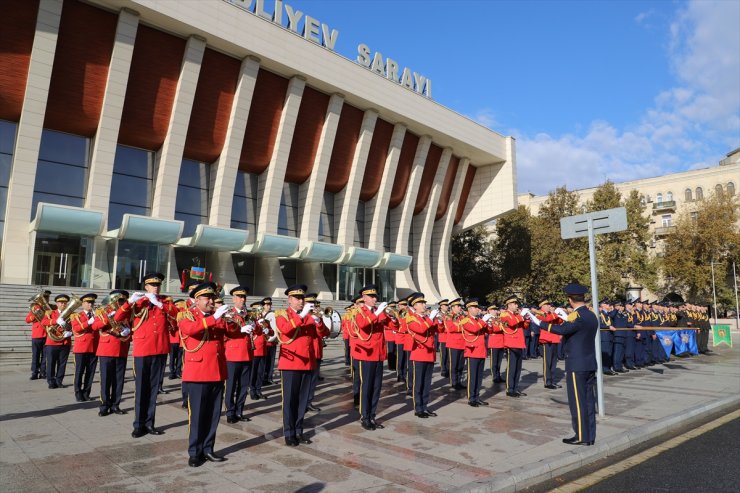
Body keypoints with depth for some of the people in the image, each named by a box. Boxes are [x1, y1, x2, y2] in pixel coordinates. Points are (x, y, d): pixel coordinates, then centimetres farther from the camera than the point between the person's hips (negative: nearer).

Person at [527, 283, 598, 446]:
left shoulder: (577, 315, -18)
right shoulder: (592, 315, 9)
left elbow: (562, 329, -31)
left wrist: (539, 322, -27)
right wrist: (566, 318, 23)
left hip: (576, 365, -8)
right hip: (590, 363, 8)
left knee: (577, 401, 0)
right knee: (588, 400, 11)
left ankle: (581, 436, 6)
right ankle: (590, 436, 18)